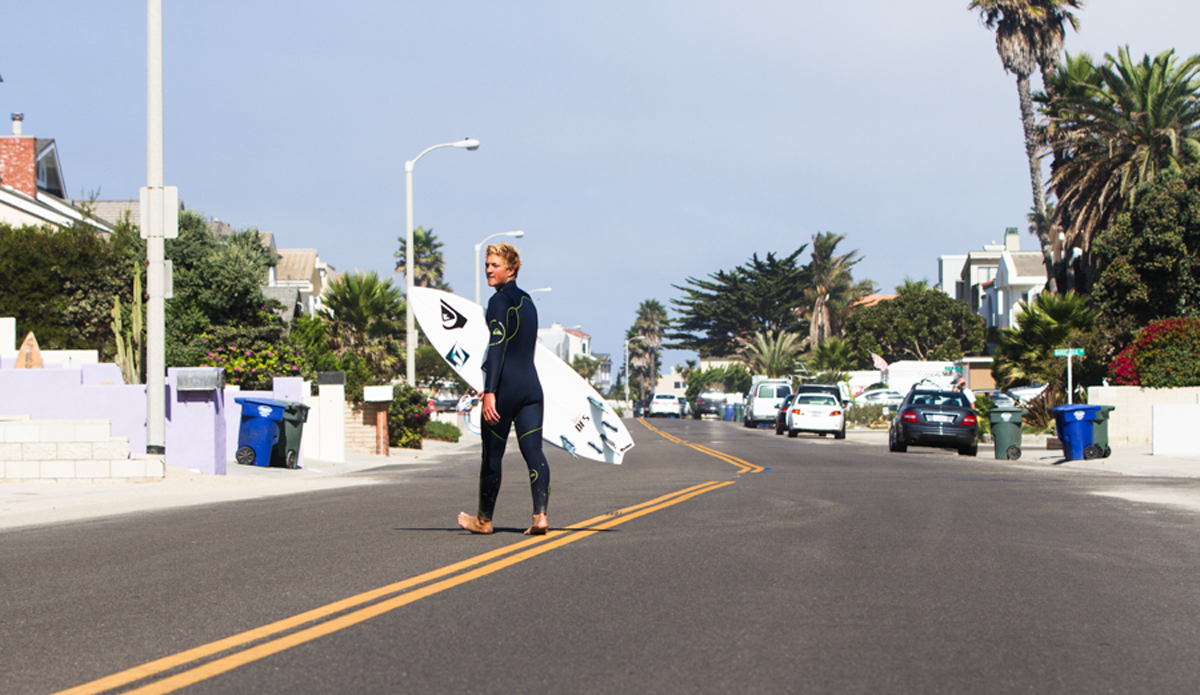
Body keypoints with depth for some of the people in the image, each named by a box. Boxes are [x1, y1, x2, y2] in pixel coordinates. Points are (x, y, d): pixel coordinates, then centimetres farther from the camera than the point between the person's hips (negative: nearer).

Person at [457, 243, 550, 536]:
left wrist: (490, 391, -20)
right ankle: (540, 515, -11)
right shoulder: (527, 300, 17)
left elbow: (497, 347, -17)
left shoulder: (499, 301, -9)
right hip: (531, 385, 8)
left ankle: (484, 519, 14)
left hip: (505, 387, -8)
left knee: (492, 454, 4)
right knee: (533, 451, 1)